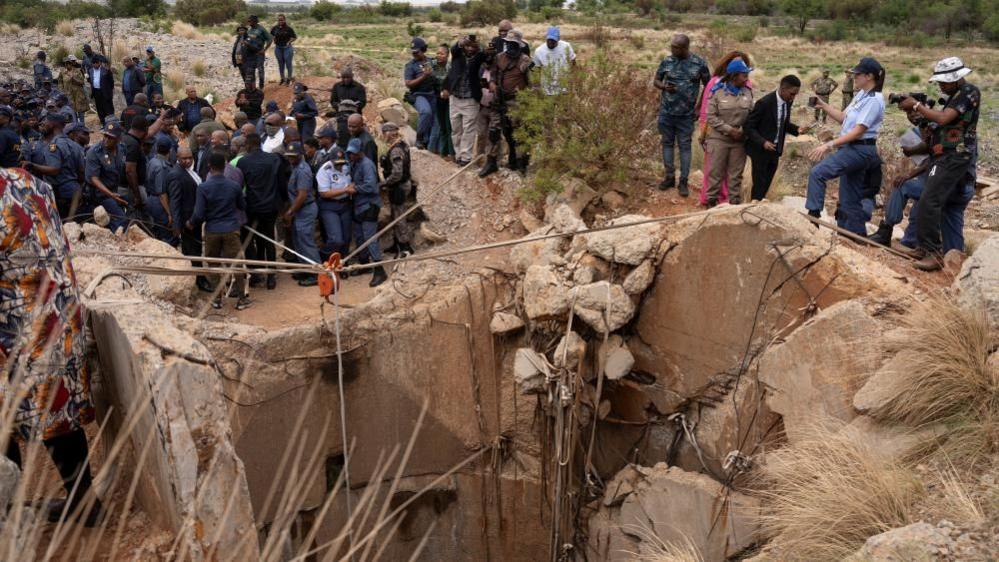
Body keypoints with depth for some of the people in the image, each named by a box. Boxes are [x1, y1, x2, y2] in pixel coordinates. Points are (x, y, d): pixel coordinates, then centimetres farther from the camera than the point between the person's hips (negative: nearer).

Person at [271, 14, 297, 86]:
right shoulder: (275, 28, 1)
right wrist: (274, 40, 4)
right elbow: (271, 35, 19)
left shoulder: (288, 29, -10)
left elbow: (294, 37, -2)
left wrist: (289, 42, -10)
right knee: (280, 64, 11)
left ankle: (289, 78, 14)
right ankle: (282, 78, 22)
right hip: (278, 48, 4)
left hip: (287, 48, -4)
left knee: (288, 63, 1)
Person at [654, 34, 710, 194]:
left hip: (686, 114, -2)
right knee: (667, 143, 10)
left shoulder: (699, 63, -6)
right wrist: (664, 86, -14)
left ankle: (683, 181, 8)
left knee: (685, 146, 2)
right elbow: (656, 80, 9)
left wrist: (699, 107, -2)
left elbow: (707, 86, 4)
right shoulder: (666, 61, -2)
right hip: (666, 112, 2)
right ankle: (669, 177, 21)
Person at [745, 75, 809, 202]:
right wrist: (762, 142, -29)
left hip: (775, 150, 7)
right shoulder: (765, 103, -22)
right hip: (761, 149, -7)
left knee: (767, 183, 14)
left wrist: (797, 129, -6)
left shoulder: (788, 102, -1)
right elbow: (748, 126, -18)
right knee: (759, 184, -1)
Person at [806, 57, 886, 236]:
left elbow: (858, 131, -20)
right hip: (851, 149, 10)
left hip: (860, 150, -10)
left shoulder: (874, 100, -15)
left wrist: (829, 145, -24)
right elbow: (843, 117, 19)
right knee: (850, 199, 12)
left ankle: (813, 214, -20)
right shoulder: (861, 95, 13)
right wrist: (823, 105, 8)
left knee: (817, 173, -22)